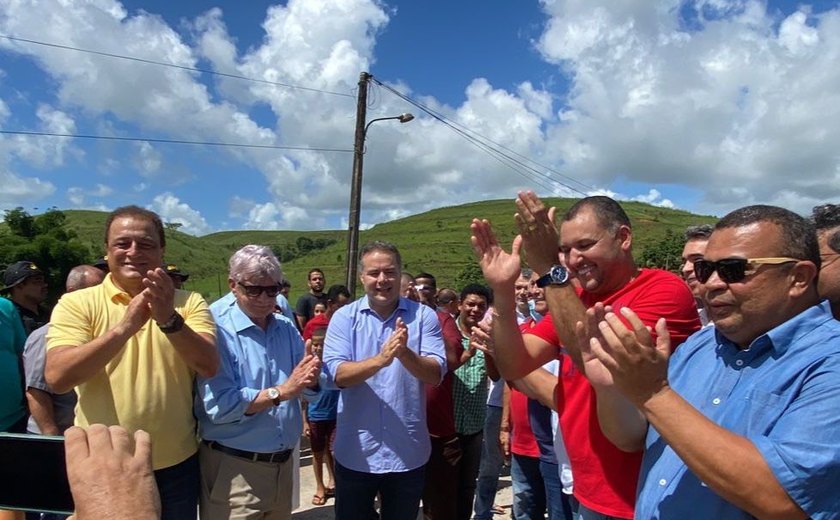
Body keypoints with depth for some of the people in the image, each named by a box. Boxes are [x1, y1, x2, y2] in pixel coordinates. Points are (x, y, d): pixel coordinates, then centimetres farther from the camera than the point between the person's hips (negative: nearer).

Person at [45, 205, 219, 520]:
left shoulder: (189, 303, -2)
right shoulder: (77, 303, -4)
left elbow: (209, 368, -14)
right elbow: (57, 378, -17)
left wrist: (169, 320, -29)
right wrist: (125, 326, -29)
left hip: (176, 465, 1)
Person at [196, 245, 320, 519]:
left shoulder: (287, 328, 5)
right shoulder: (218, 332, -13)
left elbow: (310, 389, 3)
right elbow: (219, 406, -22)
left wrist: (311, 378, -19)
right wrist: (282, 391, -23)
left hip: (282, 463, 6)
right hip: (233, 468, -6)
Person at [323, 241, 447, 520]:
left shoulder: (423, 316, -5)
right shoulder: (344, 317, -4)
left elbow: (436, 374, -12)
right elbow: (337, 374, -15)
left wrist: (405, 353, -32)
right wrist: (380, 359, -32)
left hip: (408, 453, 0)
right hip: (355, 453, 0)